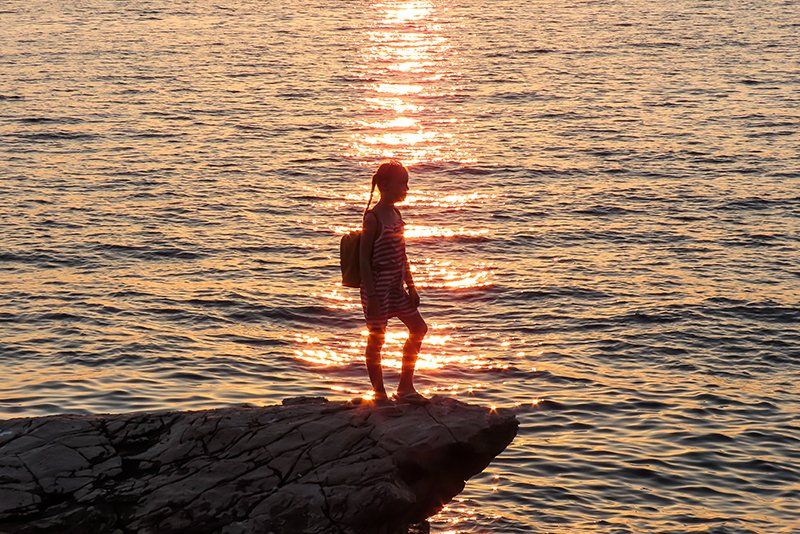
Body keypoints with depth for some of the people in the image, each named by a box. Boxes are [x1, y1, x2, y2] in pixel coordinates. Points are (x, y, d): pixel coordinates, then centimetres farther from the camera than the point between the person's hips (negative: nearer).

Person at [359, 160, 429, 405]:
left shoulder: (395, 213, 9)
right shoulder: (373, 217, -16)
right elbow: (364, 258, -17)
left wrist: (411, 286, 15)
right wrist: (372, 295, -20)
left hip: (396, 288, 9)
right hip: (378, 289, -9)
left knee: (418, 328, 10)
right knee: (376, 339, 3)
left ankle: (405, 388, 19)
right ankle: (380, 394, 13)